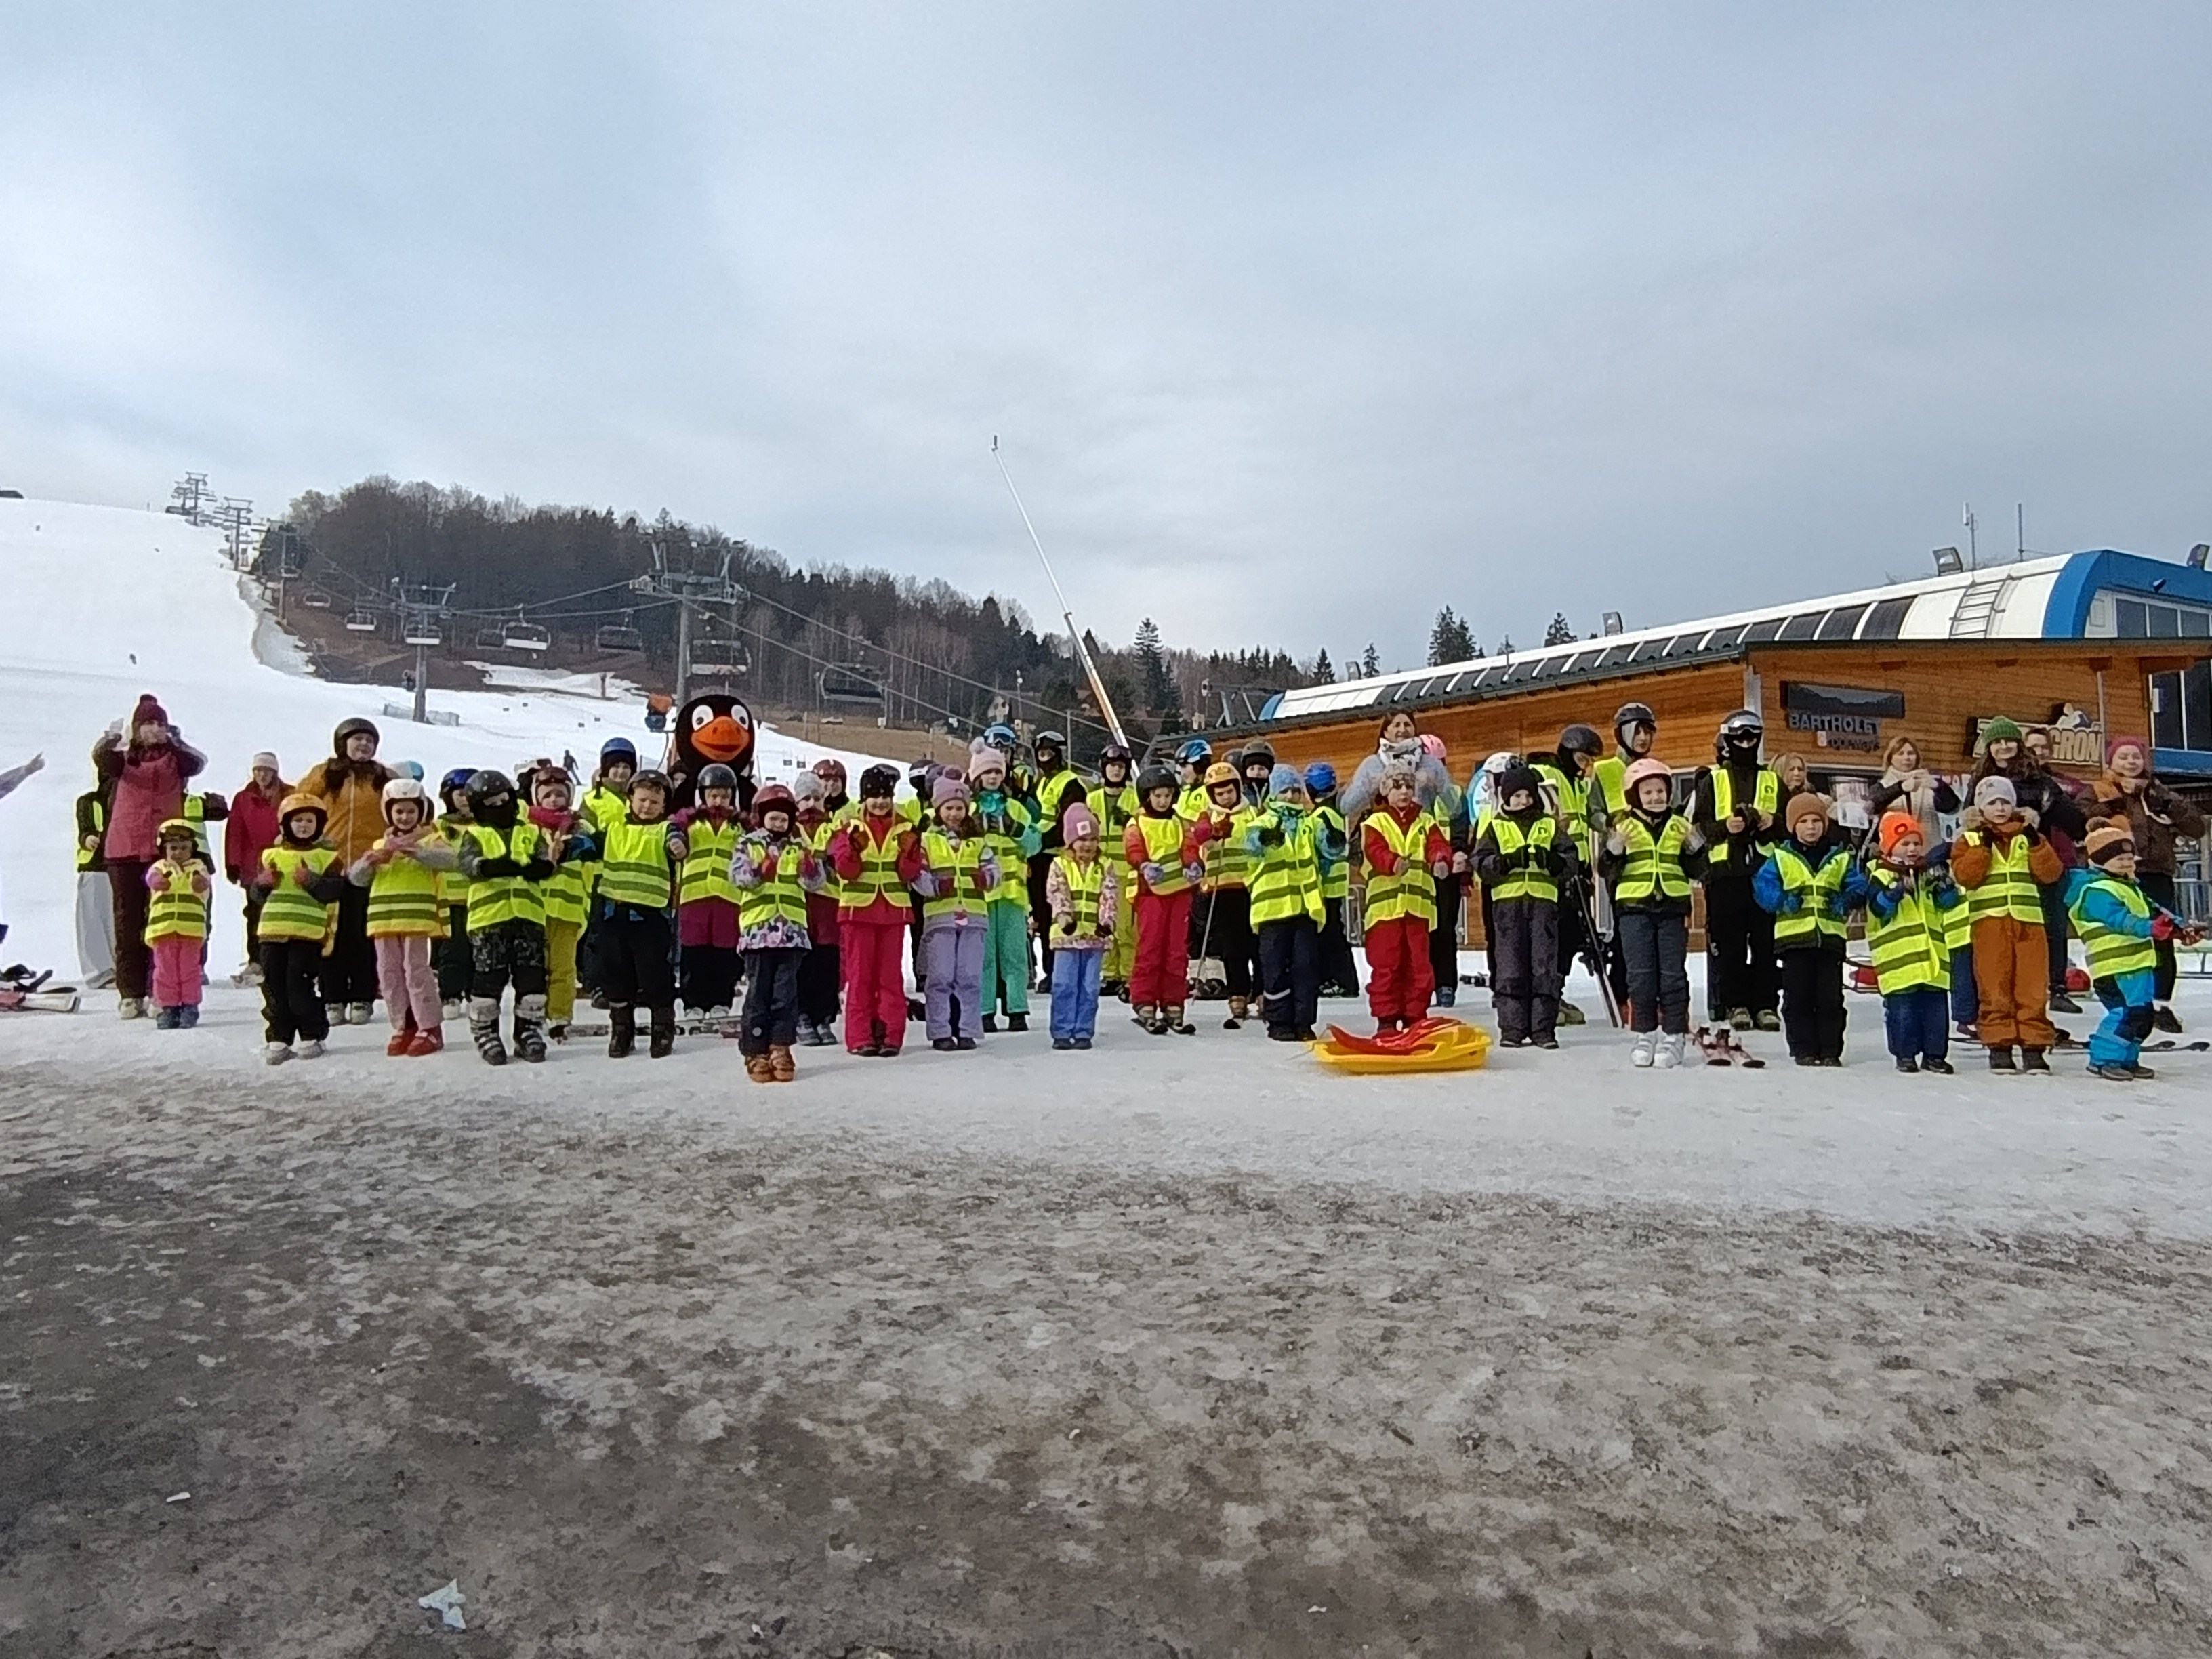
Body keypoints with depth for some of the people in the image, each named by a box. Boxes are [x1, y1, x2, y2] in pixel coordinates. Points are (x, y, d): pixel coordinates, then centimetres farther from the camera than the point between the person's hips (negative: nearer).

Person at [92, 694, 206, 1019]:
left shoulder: (175, 756, 7)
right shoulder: (122, 756, 6)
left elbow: (197, 763, -15)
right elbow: (102, 759, -17)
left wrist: (175, 742, -32)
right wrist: (114, 740, -38)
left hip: (165, 849, 0)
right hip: (125, 849, 1)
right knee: (128, 920, 3)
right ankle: (130, 993, 7)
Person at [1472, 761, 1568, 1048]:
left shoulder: (1550, 824, 12)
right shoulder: (1494, 826, 8)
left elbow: (1569, 860, 8)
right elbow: (1481, 863, -1)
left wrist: (1551, 859, -13)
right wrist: (1509, 861, -18)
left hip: (1543, 900, 1)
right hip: (1507, 901, -1)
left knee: (1545, 967, 0)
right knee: (1510, 967, 0)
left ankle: (1544, 1029, 5)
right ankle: (1512, 1028, 6)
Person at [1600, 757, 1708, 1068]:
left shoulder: (1680, 826, 8)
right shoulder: (1623, 826, 4)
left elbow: (1694, 871, 8)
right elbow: (1606, 871, 0)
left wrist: (1696, 849, -10)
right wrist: (1613, 851, -19)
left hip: (1673, 906, 1)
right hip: (1634, 907, -1)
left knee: (1673, 974, 2)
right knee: (1640, 975, 1)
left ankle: (1675, 1036, 9)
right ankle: (1644, 1035, 11)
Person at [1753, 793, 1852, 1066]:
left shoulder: (1841, 857, 9)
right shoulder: (1780, 858, 5)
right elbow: (1762, 887, 0)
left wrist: (1844, 902, -12)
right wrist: (1783, 900, -16)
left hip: (1830, 935, 1)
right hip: (1794, 935, -1)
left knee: (1831, 997, 3)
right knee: (1798, 997, 2)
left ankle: (1830, 1050, 11)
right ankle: (1803, 1050, 10)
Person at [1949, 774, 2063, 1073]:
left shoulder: (2027, 837, 15)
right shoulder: (1970, 840, 8)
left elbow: (2052, 873, 4)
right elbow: (1964, 876, -8)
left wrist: (2036, 843, -8)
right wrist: (1983, 845, -14)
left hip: (2028, 920, 2)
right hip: (1989, 922, -2)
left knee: (2032, 986, 0)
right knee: (1995, 987, -1)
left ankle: (2033, 1045, 6)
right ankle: (1999, 1044, 4)